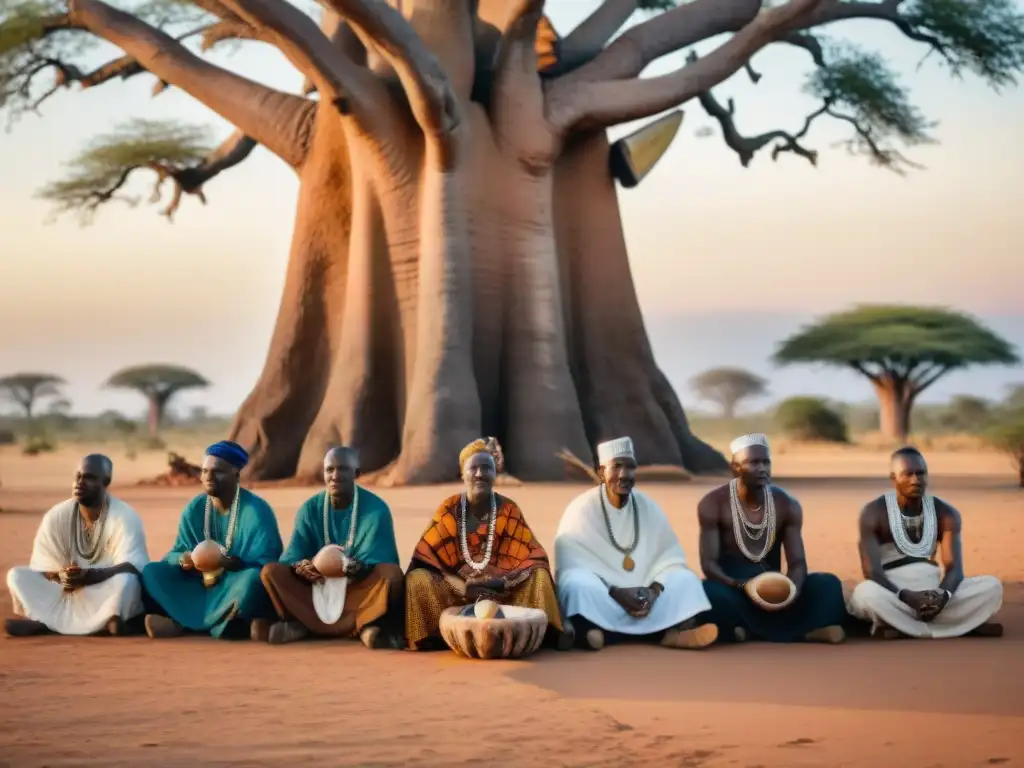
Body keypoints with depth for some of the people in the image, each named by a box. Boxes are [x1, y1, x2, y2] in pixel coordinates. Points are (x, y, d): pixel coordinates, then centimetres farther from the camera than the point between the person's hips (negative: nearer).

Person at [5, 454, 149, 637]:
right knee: (17, 575, -17)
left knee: (126, 580, -35)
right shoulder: (55, 517, -2)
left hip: (109, 596, -4)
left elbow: (132, 567, -22)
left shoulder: (125, 517, -11)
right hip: (65, 596, 4)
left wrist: (88, 576, -37)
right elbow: (41, 567, -3)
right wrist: (60, 575, -27)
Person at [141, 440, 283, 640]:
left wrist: (230, 563, -36)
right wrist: (183, 560, -23)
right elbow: (176, 553, 3)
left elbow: (266, 565, -18)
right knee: (152, 572, -12)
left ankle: (182, 622, -25)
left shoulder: (256, 510, -12)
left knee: (253, 578, -38)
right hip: (203, 587, 5)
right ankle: (216, 621, -27)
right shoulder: (194, 509, 3)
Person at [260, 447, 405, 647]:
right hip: (320, 590, 3)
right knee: (271, 571, -18)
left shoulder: (376, 509, -9)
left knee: (392, 573, -32)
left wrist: (357, 567, -39)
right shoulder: (310, 509, 0)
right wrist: (301, 567, -30)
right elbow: (291, 557, -6)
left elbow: (376, 561, -16)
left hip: (361, 589, -3)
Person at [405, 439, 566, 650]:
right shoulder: (449, 509, -1)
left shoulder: (508, 509, 0)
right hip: (456, 589, 0)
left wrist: (505, 581, -25)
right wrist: (460, 585, -22)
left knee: (539, 576, -25)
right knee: (418, 580, -28)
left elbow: (534, 556, -5)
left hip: (502, 590, 0)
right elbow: (425, 556, -6)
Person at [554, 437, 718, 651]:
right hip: (598, 595, -4)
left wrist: (654, 590, -19)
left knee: (684, 579, -16)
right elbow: (571, 564, -15)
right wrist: (616, 593, -25)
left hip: (643, 593, 4)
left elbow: (671, 557, 1)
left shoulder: (648, 507, 4)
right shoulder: (581, 509, -8)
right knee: (579, 585, -35)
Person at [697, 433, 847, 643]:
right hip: (733, 591, -3)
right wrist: (738, 584, -34)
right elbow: (709, 563, -13)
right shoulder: (713, 504, -7)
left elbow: (797, 562, -4)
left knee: (827, 584, -20)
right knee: (709, 593, -38)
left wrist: (792, 589, -29)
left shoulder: (787, 505, 1)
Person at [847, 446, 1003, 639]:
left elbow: (954, 567, -6)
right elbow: (872, 571, -16)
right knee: (867, 593, -39)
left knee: (991, 586, -19)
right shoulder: (874, 513, -7)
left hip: (932, 594, 4)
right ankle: (958, 626, -30)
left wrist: (943, 594, -30)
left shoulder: (945, 513, 4)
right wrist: (906, 596, -34)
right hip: (893, 596, -3)